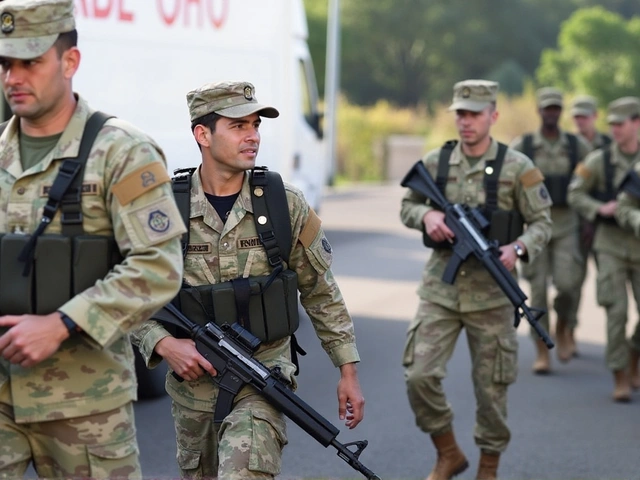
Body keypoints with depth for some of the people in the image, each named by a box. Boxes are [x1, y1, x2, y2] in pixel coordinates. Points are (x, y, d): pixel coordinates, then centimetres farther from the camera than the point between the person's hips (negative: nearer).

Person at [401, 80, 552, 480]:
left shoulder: (517, 168, -4)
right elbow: (407, 205, 14)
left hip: (491, 294, -2)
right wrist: (426, 215, -9)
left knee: (491, 387, 6)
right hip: (440, 290, 2)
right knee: (419, 376, -8)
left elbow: (542, 222, -1)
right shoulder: (435, 162, 3)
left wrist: (518, 248, -22)